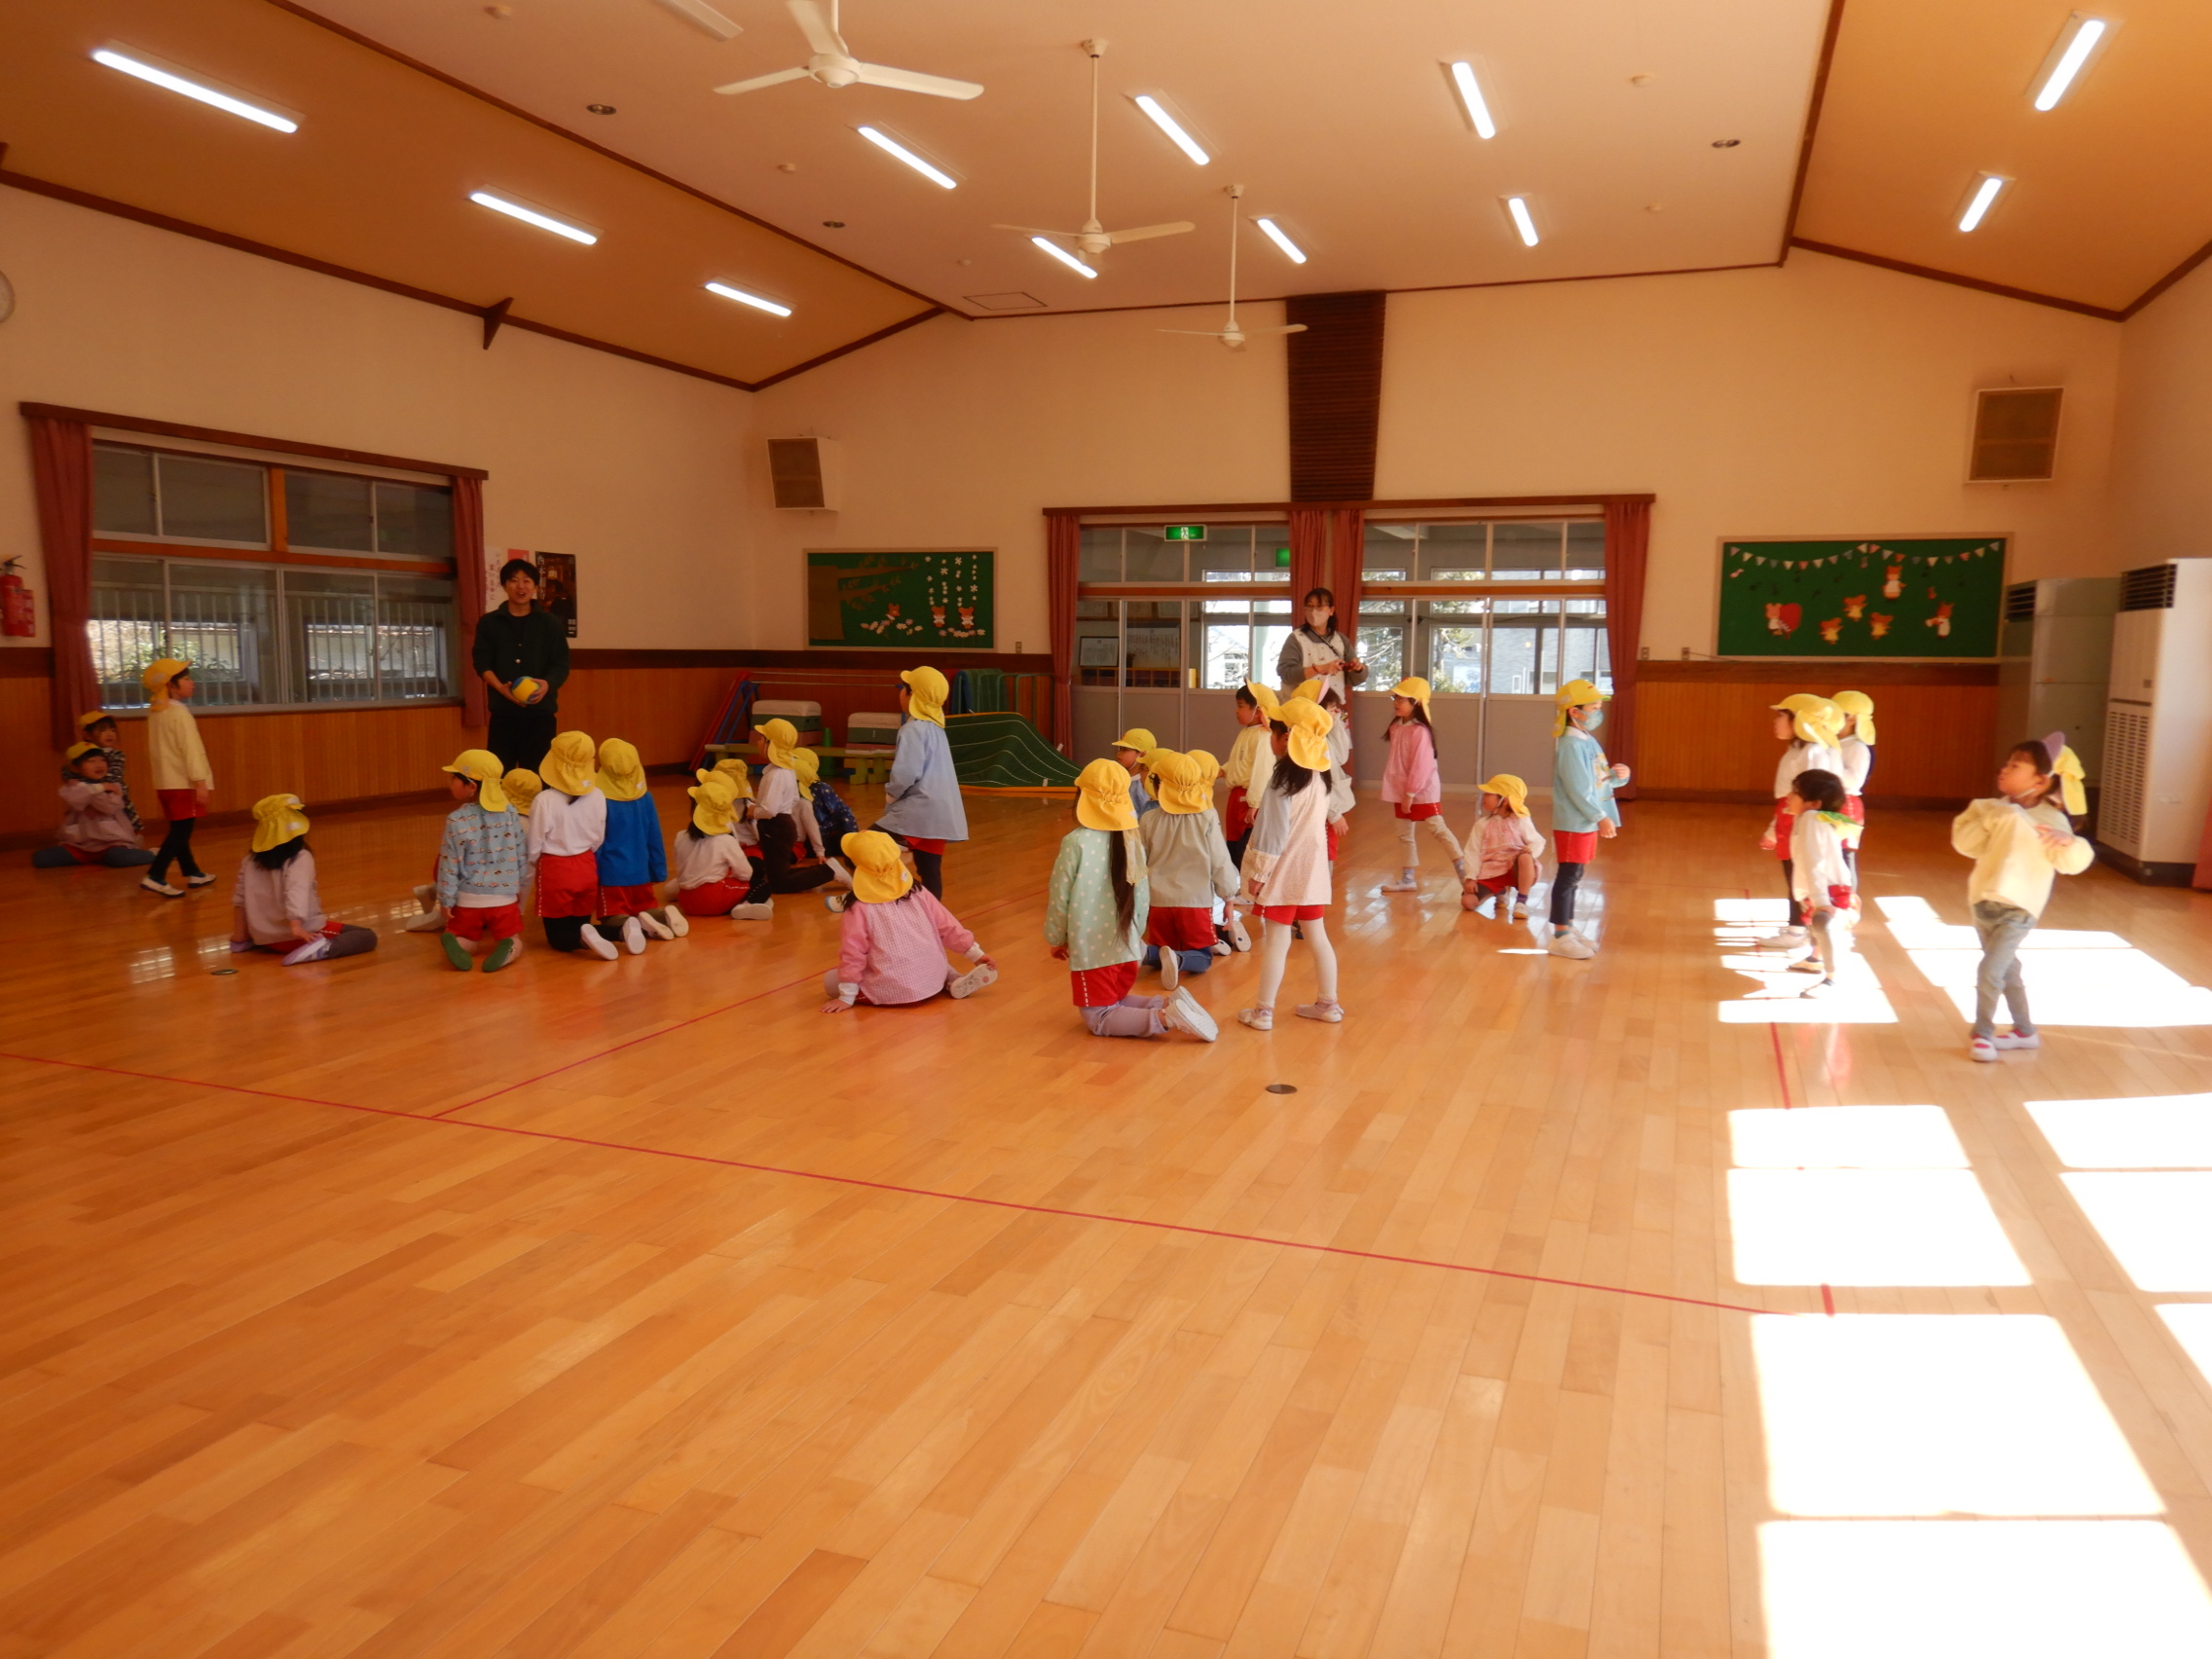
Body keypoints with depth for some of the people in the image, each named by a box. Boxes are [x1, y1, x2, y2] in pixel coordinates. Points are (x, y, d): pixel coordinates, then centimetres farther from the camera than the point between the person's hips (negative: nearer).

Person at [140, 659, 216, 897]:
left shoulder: (154, 712, 13)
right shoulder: (179, 712, -15)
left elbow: (153, 749, 21)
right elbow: (190, 749, -20)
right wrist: (200, 782, -22)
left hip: (165, 781, 9)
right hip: (182, 782, -9)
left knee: (178, 829, 16)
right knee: (181, 831, -8)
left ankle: (193, 873, 27)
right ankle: (155, 877, -15)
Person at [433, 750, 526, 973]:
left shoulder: (457, 820, -13)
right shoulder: (510, 812, -3)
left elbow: (450, 864, -8)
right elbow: (521, 854, 5)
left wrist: (446, 900, 1)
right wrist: (520, 886, 18)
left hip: (468, 900, -1)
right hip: (505, 898, 1)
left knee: (460, 936, 20)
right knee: (515, 941, 14)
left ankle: (454, 944, -16)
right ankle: (507, 949, -22)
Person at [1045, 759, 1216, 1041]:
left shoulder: (1076, 842, -16)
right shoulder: (1131, 840, 0)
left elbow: (1060, 896, -11)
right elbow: (1143, 896, 6)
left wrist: (1056, 938, 5)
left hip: (1090, 948, -6)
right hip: (1126, 945, 6)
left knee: (1099, 1020, 7)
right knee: (1117, 1004, 26)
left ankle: (1165, 1018, -16)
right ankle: (1170, 1003, 1)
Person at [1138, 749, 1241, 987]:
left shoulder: (1148, 820, -3)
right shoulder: (1207, 818, -9)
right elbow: (1220, 861, -4)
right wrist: (1228, 896, 9)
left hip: (1159, 901, 2)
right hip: (1196, 901, -2)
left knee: (1158, 954, 22)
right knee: (1202, 958, 12)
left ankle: (1143, 953, -13)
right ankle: (1178, 959, -21)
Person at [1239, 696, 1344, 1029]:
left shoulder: (1282, 781, -17)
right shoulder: (1319, 777, 5)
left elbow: (1273, 834, -17)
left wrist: (1258, 873, -11)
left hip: (1284, 873, -7)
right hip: (1313, 871, 7)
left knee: (1277, 941, -3)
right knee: (1317, 937, 15)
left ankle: (1263, 1011, 4)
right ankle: (1328, 1004, 23)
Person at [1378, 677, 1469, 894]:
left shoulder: (1420, 731, -20)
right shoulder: (1397, 726, 6)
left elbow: (1420, 766, -21)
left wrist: (1410, 794, -20)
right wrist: (1402, 793, 14)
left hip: (1423, 790, -9)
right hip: (1402, 790, 9)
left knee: (1439, 830, -8)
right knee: (1405, 834, 13)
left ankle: (1464, 874, -4)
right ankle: (1408, 879, 22)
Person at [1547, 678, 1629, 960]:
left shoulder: (1587, 741, 13)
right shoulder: (1570, 744, -17)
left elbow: (1598, 781, 15)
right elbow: (1578, 789, -21)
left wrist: (1617, 776, -4)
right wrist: (1601, 817, -20)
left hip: (1587, 822, 9)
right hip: (1573, 823, -9)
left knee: (1574, 876, 15)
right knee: (1568, 877, -4)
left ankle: (1569, 926, 25)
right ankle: (1560, 936, 1)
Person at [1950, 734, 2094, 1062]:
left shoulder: (2052, 821, -14)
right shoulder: (1995, 810, 2)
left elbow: (2071, 863, -21)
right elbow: (1966, 843, 4)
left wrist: (2068, 843, -40)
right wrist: (1980, 819, -7)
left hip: (2018, 909, -6)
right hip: (1983, 902, 6)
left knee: (1989, 970, -14)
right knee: (2006, 969, 19)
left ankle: (1982, 1033, 4)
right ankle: (2025, 1031, 35)